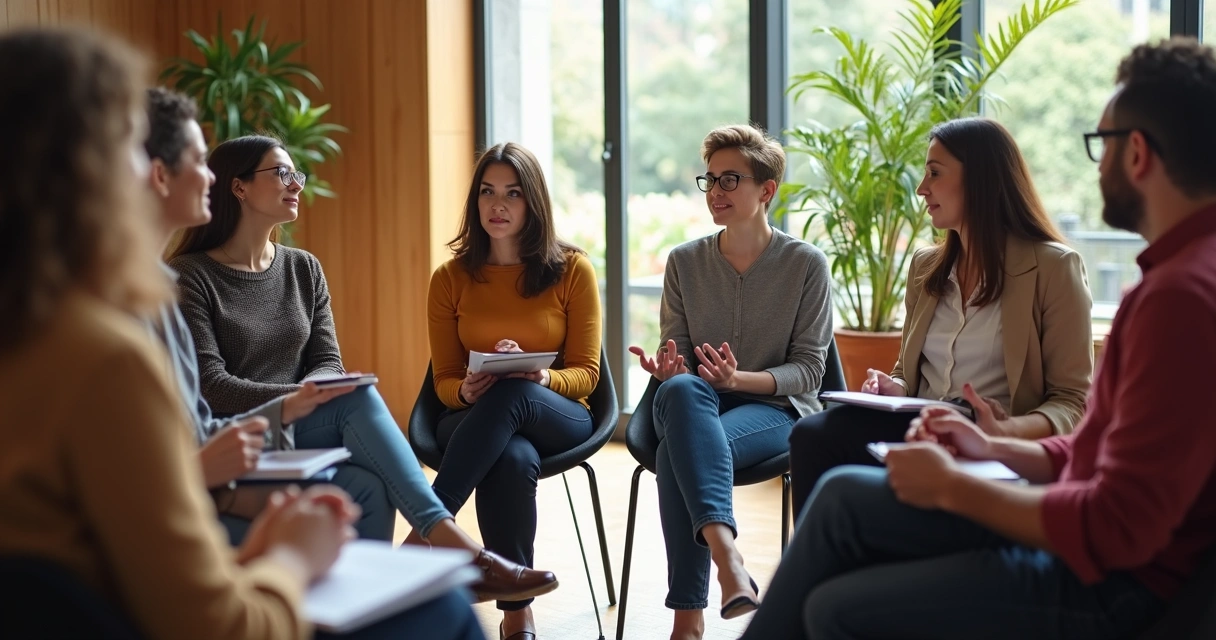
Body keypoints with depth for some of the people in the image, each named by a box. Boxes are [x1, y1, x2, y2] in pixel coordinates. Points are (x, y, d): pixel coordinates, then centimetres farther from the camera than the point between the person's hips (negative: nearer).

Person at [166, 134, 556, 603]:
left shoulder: (303, 269, 12)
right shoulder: (191, 276, -6)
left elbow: (327, 363, 6)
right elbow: (208, 381, -15)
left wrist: (303, 399, -18)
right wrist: (287, 400, -29)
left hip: (292, 426, 5)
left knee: (358, 399, -30)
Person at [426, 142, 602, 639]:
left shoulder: (572, 270, 1)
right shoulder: (451, 277, 5)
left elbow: (585, 374, 0)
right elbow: (444, 380, 7)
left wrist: (540, 379, -23)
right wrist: (466, 392, -18)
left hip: (558, 416, -1)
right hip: (476, 421, 1)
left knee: (512, 394, -39)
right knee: (513, 461, -39)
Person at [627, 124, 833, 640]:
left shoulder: (807, 264, -1)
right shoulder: (685, 262, 8)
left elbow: (807, 370, -3)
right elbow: (673, 359, 10)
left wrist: (741, 379, -22)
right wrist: (669, 370, -16)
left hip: (776, 409, -3)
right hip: (695, 407, 3)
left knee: (679, 451, -36)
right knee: (679, 389, -38)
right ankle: (726, 555, -52)